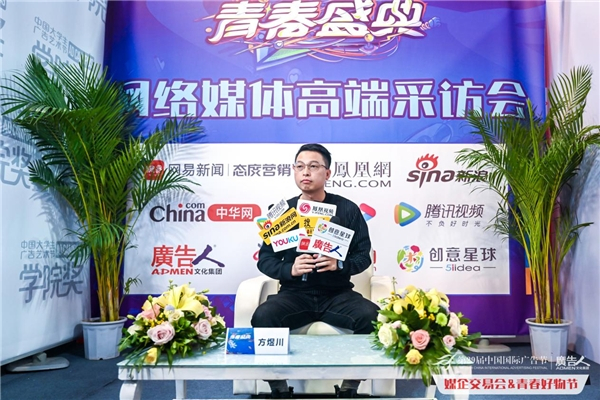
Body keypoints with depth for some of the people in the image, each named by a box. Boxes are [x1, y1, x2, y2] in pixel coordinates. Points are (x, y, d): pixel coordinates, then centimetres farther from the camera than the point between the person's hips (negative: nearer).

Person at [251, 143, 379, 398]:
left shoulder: (347, 209, 1)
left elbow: (364, 256, 1)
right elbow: (265, 259, 1)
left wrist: (339, 264, -20)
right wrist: (290, 269, -20)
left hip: (337, 294, 0)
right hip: (295, 294, 0)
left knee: (373, 317, -28)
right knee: (262, 318, -29)